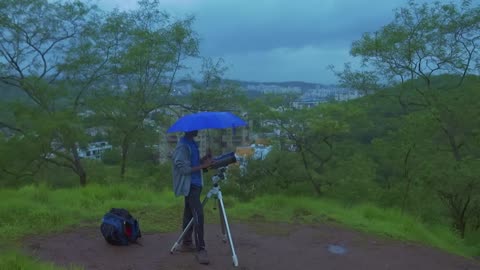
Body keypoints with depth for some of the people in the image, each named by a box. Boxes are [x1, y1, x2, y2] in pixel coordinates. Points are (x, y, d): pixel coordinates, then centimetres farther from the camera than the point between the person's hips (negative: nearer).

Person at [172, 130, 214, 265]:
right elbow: (184, 169, -20)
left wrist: (205, 158, 3)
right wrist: (203, 166, -23)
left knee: (190, 214, 14)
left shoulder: (192, 143, 14)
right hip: (189, 185, -9)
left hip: (195, 183, 9)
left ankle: (186, 243, 24)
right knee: (198, 215, -15)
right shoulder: (182, 146, -15)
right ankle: (200, 250, -13)